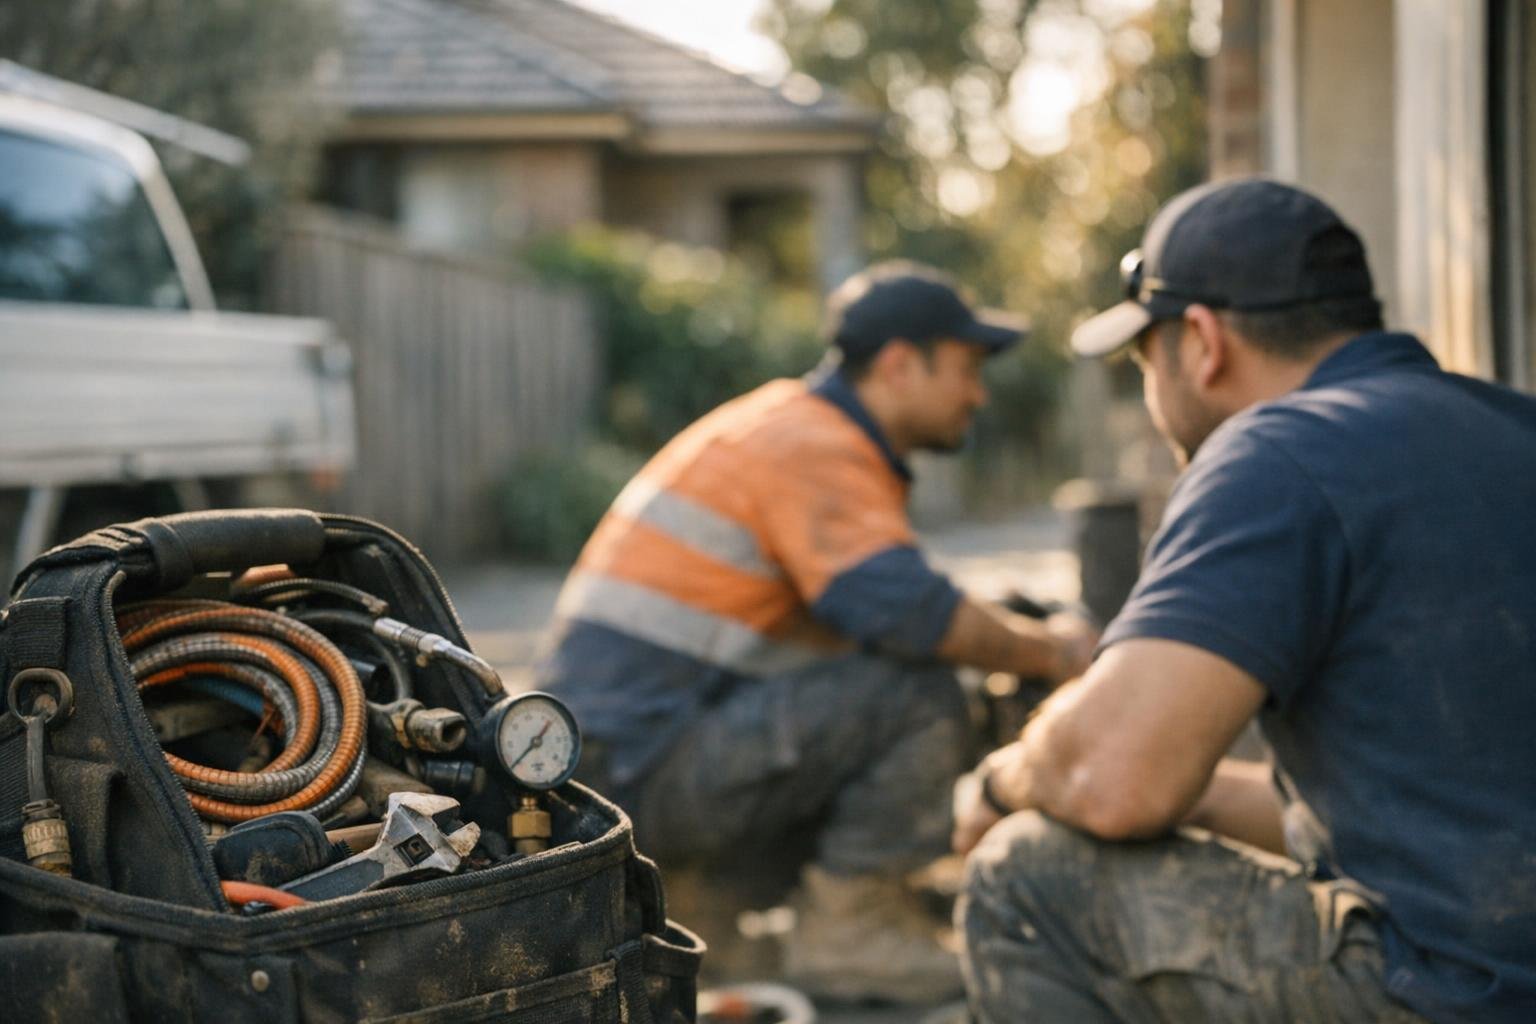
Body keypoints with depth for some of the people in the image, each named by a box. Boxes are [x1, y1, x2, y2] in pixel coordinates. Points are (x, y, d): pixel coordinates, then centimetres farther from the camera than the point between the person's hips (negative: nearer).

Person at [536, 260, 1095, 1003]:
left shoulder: (801, 424, 16)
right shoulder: (816, 448, -14)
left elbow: (871, 611, 18)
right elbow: (908, 614, -29)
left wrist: (1020, 630, 6)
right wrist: (1049, 651, -11)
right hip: (638, 767, -10)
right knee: (919, 693, -18)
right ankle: (848, 927, -6)